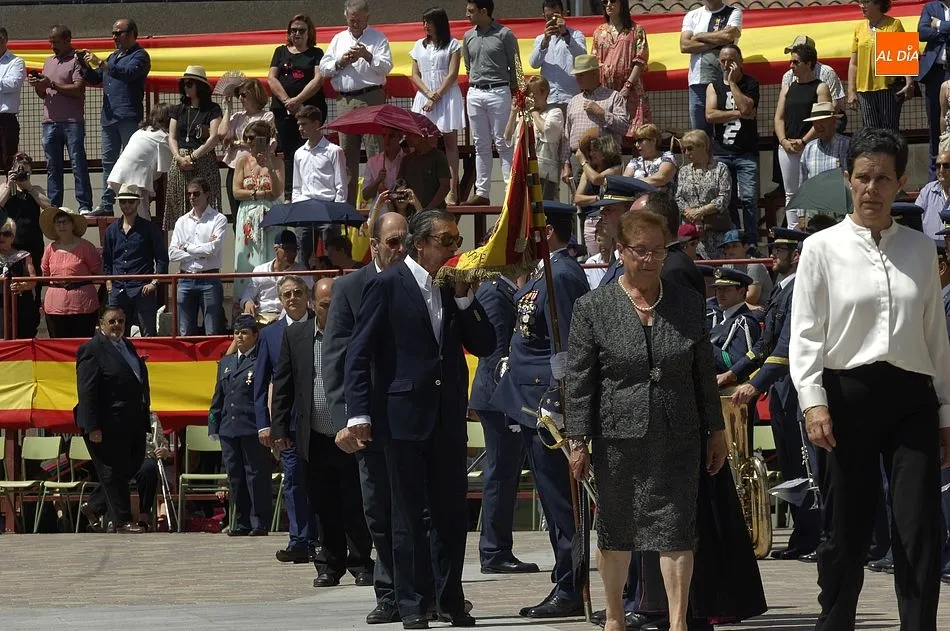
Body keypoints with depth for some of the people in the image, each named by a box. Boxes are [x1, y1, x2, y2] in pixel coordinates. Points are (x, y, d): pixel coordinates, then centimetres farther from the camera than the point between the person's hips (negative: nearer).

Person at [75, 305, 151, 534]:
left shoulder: (127, 346, 15)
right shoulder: (92, 350, -11)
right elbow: (87, 391, -16)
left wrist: (143, 418, 19)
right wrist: (92, 427, -21)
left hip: (132, 424, 9)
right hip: (108, 426, -9)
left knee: (133, 465, 12)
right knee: (114, 472, 0)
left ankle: (94, 506, 25)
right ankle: (122, 521, 6)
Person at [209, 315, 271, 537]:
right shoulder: (225, 363, 19)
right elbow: (218, 397, 20)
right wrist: (214, 426, 12)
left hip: (253, 429, -6)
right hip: (229, 427, 6)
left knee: (256, 476, -3)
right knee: (235, 476, 8)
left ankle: (259, 523, 1)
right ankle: (241, 522, 14)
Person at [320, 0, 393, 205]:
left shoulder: (378, 38, 5)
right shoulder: (339, 39, 17)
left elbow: (386, 67, -7)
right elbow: (323, 68, 12)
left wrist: (367, 56, -20)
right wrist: (340, 62, -5)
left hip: (371, 99, -4)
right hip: (345, 101, 4)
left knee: (375, 150, -9)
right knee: (347, 152, 7)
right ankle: (347, 199, 12)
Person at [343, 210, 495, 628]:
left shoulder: (456, 287, 10)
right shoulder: (388, 285, -6)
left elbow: (484, 346, 8)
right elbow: (359, 353, -7)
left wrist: (464, 297, -4)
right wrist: (358, 414, -13)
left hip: (448, 417, 5)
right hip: (404, 416, -5)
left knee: (452, 513, 7)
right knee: (408, 515, 1)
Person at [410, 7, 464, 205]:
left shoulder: (452, 45, 2)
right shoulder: (419, 46, 13)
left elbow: (452, 75, -4)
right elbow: (415, 75, 9)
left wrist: (437, 97, -11)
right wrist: (429, 95, -6)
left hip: (447, 97, -4)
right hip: (424, 97, 4)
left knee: (450, 143, -4)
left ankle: (452, 191, -7)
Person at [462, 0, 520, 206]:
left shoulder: (504, 34, -4)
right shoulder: (468, 36, 10)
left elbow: (514, 66, 0)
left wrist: (512, 91, 1)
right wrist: (476, 83, 15)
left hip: (498, 92, -5)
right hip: (474, 94, 5)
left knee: (503, 143, -6)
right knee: (481, 145, 7)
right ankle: (481, 192, 9)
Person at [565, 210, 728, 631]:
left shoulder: (688, 304, 7)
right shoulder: (594, 308, -1)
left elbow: (704, 372, 13)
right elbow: (578, 381, -2)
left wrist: (716, 430, 12)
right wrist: (578, 441, -6)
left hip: (677, 436, 1)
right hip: (618, 435, -1)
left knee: (676, 528, -6)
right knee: (615, 531, 10)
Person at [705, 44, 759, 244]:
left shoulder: (750, 85, 7)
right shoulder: (714, 87, 14)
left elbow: (745, 107, -12)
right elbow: (710, 115, -1)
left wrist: (732, 82, -4)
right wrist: (738, 114, -7)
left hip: (746, 154, -3)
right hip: (721, 153, 3)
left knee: (749, 199, -10)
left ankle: (751, 244, -9)